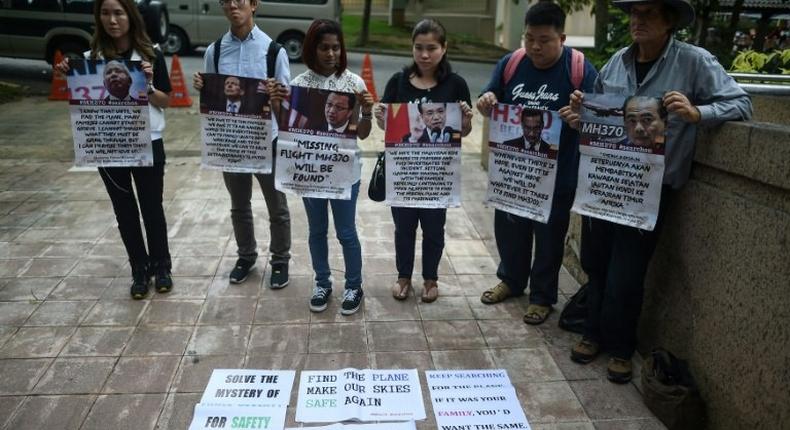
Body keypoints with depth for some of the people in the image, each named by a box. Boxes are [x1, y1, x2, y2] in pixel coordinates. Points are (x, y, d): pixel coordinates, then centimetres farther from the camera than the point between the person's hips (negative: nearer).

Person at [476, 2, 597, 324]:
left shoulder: (579, 68, -11)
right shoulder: (510, 63, -1)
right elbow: (491, 105, 8)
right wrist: (486, 102, -15)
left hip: (557, 174, -3)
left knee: (549, 235, 11)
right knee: (508, 227, 17)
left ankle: (542, 296, 30)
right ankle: (511, 280, 41)